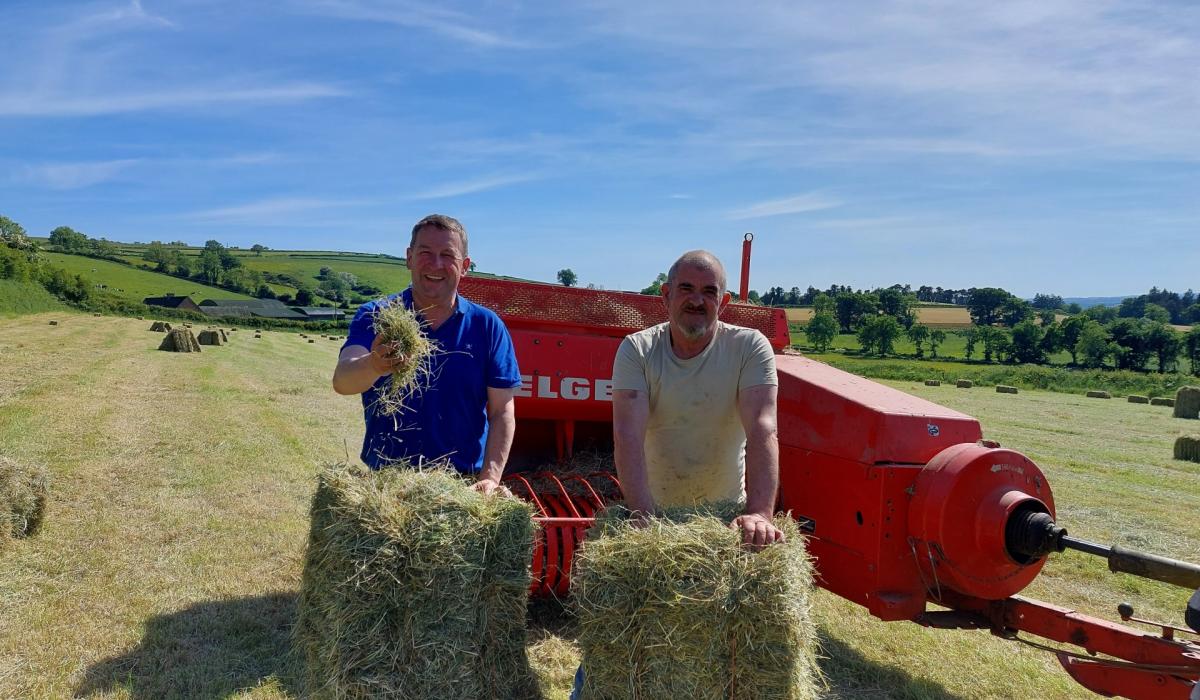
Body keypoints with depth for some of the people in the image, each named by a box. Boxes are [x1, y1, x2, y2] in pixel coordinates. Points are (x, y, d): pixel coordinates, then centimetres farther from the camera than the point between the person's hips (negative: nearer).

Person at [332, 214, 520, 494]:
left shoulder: (488, 326, -2)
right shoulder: (375, 316, -5)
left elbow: (502, 412, -2)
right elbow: (342, 381, -22)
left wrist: (490, 477, -16)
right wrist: (374, 366, -44)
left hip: (464, 482, 1)